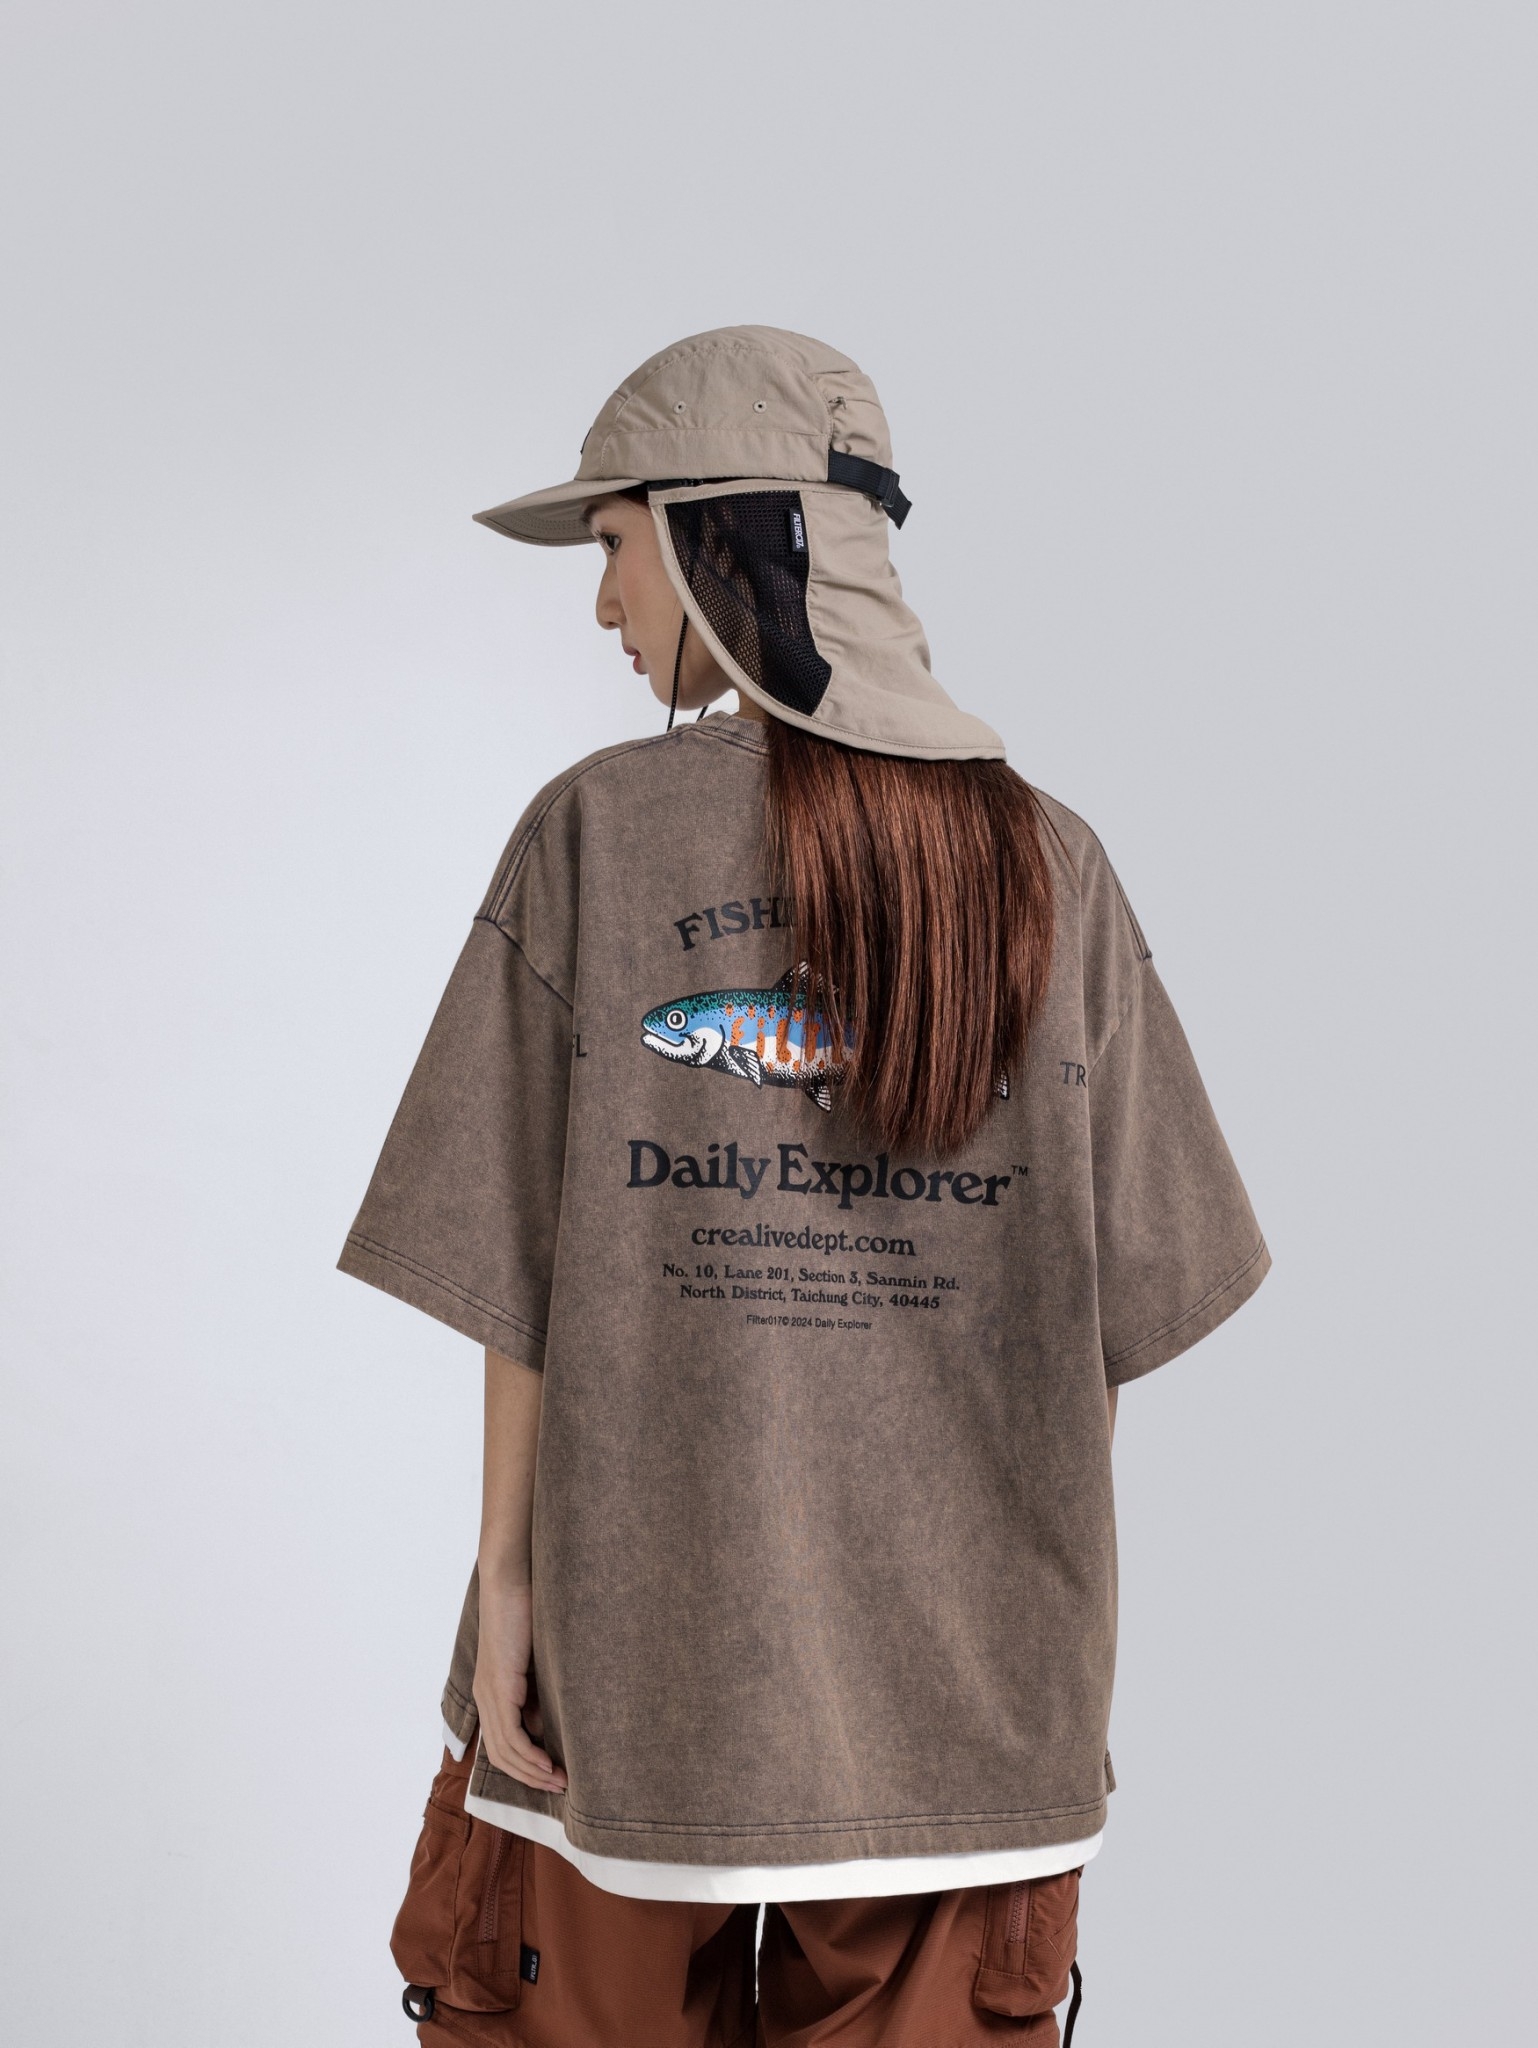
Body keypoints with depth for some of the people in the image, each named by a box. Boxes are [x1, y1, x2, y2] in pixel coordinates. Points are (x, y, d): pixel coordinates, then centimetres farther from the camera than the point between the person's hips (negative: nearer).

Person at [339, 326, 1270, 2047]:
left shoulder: (600, 830, -8)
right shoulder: (1048, 866, -1)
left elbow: (524, 1262, -9)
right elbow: (1122, 1305, 0)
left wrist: (505, 1576, 1)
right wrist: (1054, 1624, 9)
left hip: (642, 1640, -2)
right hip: (961, 1678, 2)